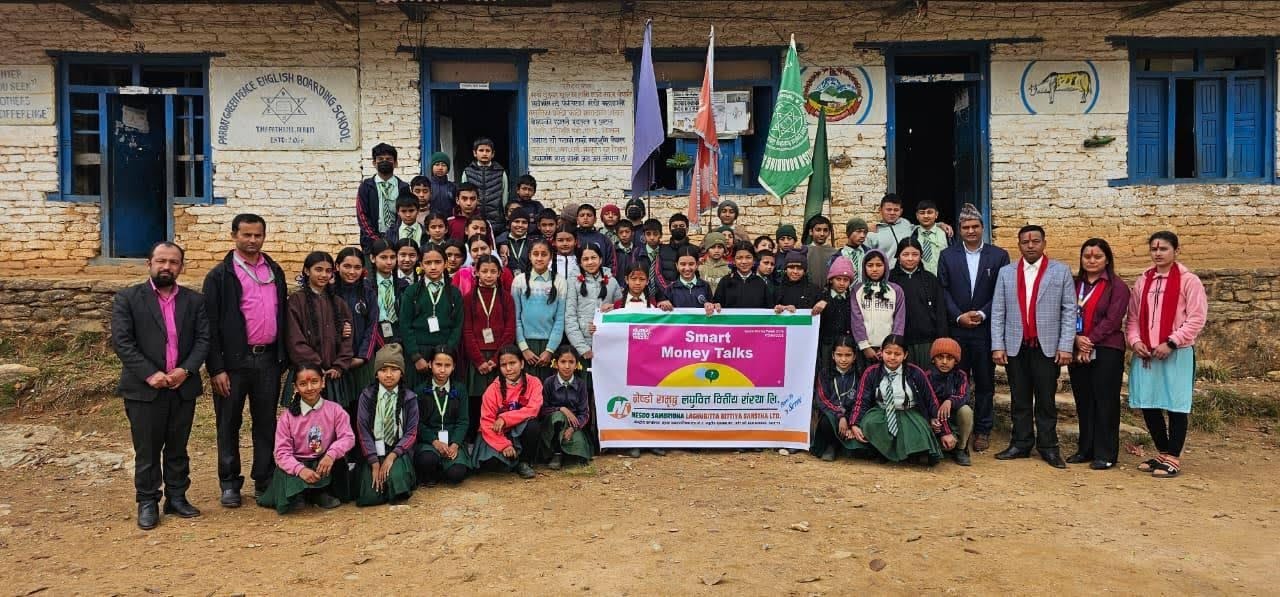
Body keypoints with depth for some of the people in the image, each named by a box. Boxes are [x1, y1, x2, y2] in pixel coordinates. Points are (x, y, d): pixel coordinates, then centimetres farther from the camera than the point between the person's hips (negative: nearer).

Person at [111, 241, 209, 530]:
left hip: (183, 387, 2)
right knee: (147, 451, 5)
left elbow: (204, 339, 2)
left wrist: (186, 369, -13)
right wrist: (149, 374, -16)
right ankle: (147, 502, 16)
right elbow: (122, 341, -8)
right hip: (144, 389, -2)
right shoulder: (127, 298, 0)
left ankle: (177, 497, 22)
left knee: (178, 448, 12)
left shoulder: (194, 301, 7)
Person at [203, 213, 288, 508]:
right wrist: (216, 368, -11)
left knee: (266, 422, 10)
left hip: (268, 359, 4)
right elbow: (211, 325, -6)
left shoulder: (275, 271, 12)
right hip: (234, 360, -4)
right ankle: (230, 484, 17)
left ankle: (264, 479, 21)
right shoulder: (219, 275, -3)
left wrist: (283, 356, 11)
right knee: (229, 424, 6)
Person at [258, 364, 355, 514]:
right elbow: (282, 452, -10)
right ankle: (297, 495, -1)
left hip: (324, 464, 1)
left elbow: (348, 437, -14)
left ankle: (323, 493, -5)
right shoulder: (287, 416, -3)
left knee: (337, 455, -28)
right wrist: (300, 470, -30)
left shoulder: (334, 409, -3)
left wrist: (331, 454, -35)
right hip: (297, 464, -1)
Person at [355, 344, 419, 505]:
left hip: (399, 451, 0)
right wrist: (375, 463, -14)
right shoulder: (367, 396, -2)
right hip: (374, 451, 0)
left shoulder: (409, 397, -1)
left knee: (396, 480, -30)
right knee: (370, 497, -17)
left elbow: (411, 433, -3)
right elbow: (363, 431, -6)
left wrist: (392, 456, -17)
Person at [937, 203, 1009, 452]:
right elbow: (943, 291, 2)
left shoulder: (999, 255, 4)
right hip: (955, 329, 0)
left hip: (985, 328, 0)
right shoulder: (947, 256, 6)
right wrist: (959, 316, -9)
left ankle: (983, 431, 17)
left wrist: (982, 314, -12)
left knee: (985, 383, 7)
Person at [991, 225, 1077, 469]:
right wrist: (997, 346, -1)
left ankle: (1048, 447, 12)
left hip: (1047, 347, -2)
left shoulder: (1061, 271, 4)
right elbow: (997, 312, 6)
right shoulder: (1006, 273, 8)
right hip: (1015, 347, 2)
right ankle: (1021, 444, 16)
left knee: (1046, 400, 3)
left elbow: (1069, 310, 0)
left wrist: (1066, 346, -8)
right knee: (1019, 400, 8)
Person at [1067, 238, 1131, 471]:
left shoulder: (1116, 286, -2)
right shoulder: (1074, 284, 12)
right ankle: (1086, 450, 19)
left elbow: (1112, 320, -10)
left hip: (1106, 351, -5)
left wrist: (1090, 341, -13)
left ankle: (1105, 454, 5)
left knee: (1105, 402, -1)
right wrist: (1077, 339, -10)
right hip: (1078, 351, 5)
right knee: (1083, 402, 9)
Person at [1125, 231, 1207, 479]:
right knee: (1148, 405, 9)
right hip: (1145, 354, 5)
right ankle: (1163, 454, 24)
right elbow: (1133, 316, 13)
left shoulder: (1189, 281, -4)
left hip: (1176, 354, -5)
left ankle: (1173, 459, 11)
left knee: (1175, 407, 1)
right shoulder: (1143, 281, 11)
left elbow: (1197, 318, -9)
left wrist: (1171, 343, -15)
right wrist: (1135, 340, -3)